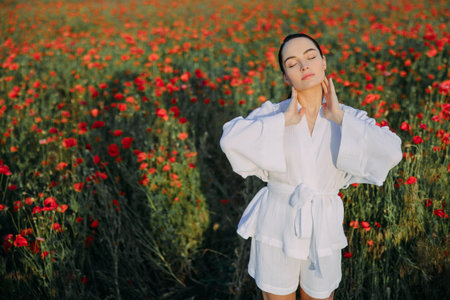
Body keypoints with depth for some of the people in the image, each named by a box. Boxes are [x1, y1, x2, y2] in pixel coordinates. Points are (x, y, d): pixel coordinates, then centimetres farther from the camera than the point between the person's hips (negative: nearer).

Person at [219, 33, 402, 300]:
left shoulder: (349, 119, -6)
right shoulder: (273, 114, -9)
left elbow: (391, 153, -24)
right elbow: (231, 140, -27)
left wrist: (339, 118, -22)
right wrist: (284, 120, -24)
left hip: (322, 229, 1)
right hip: (277, 226, -1)